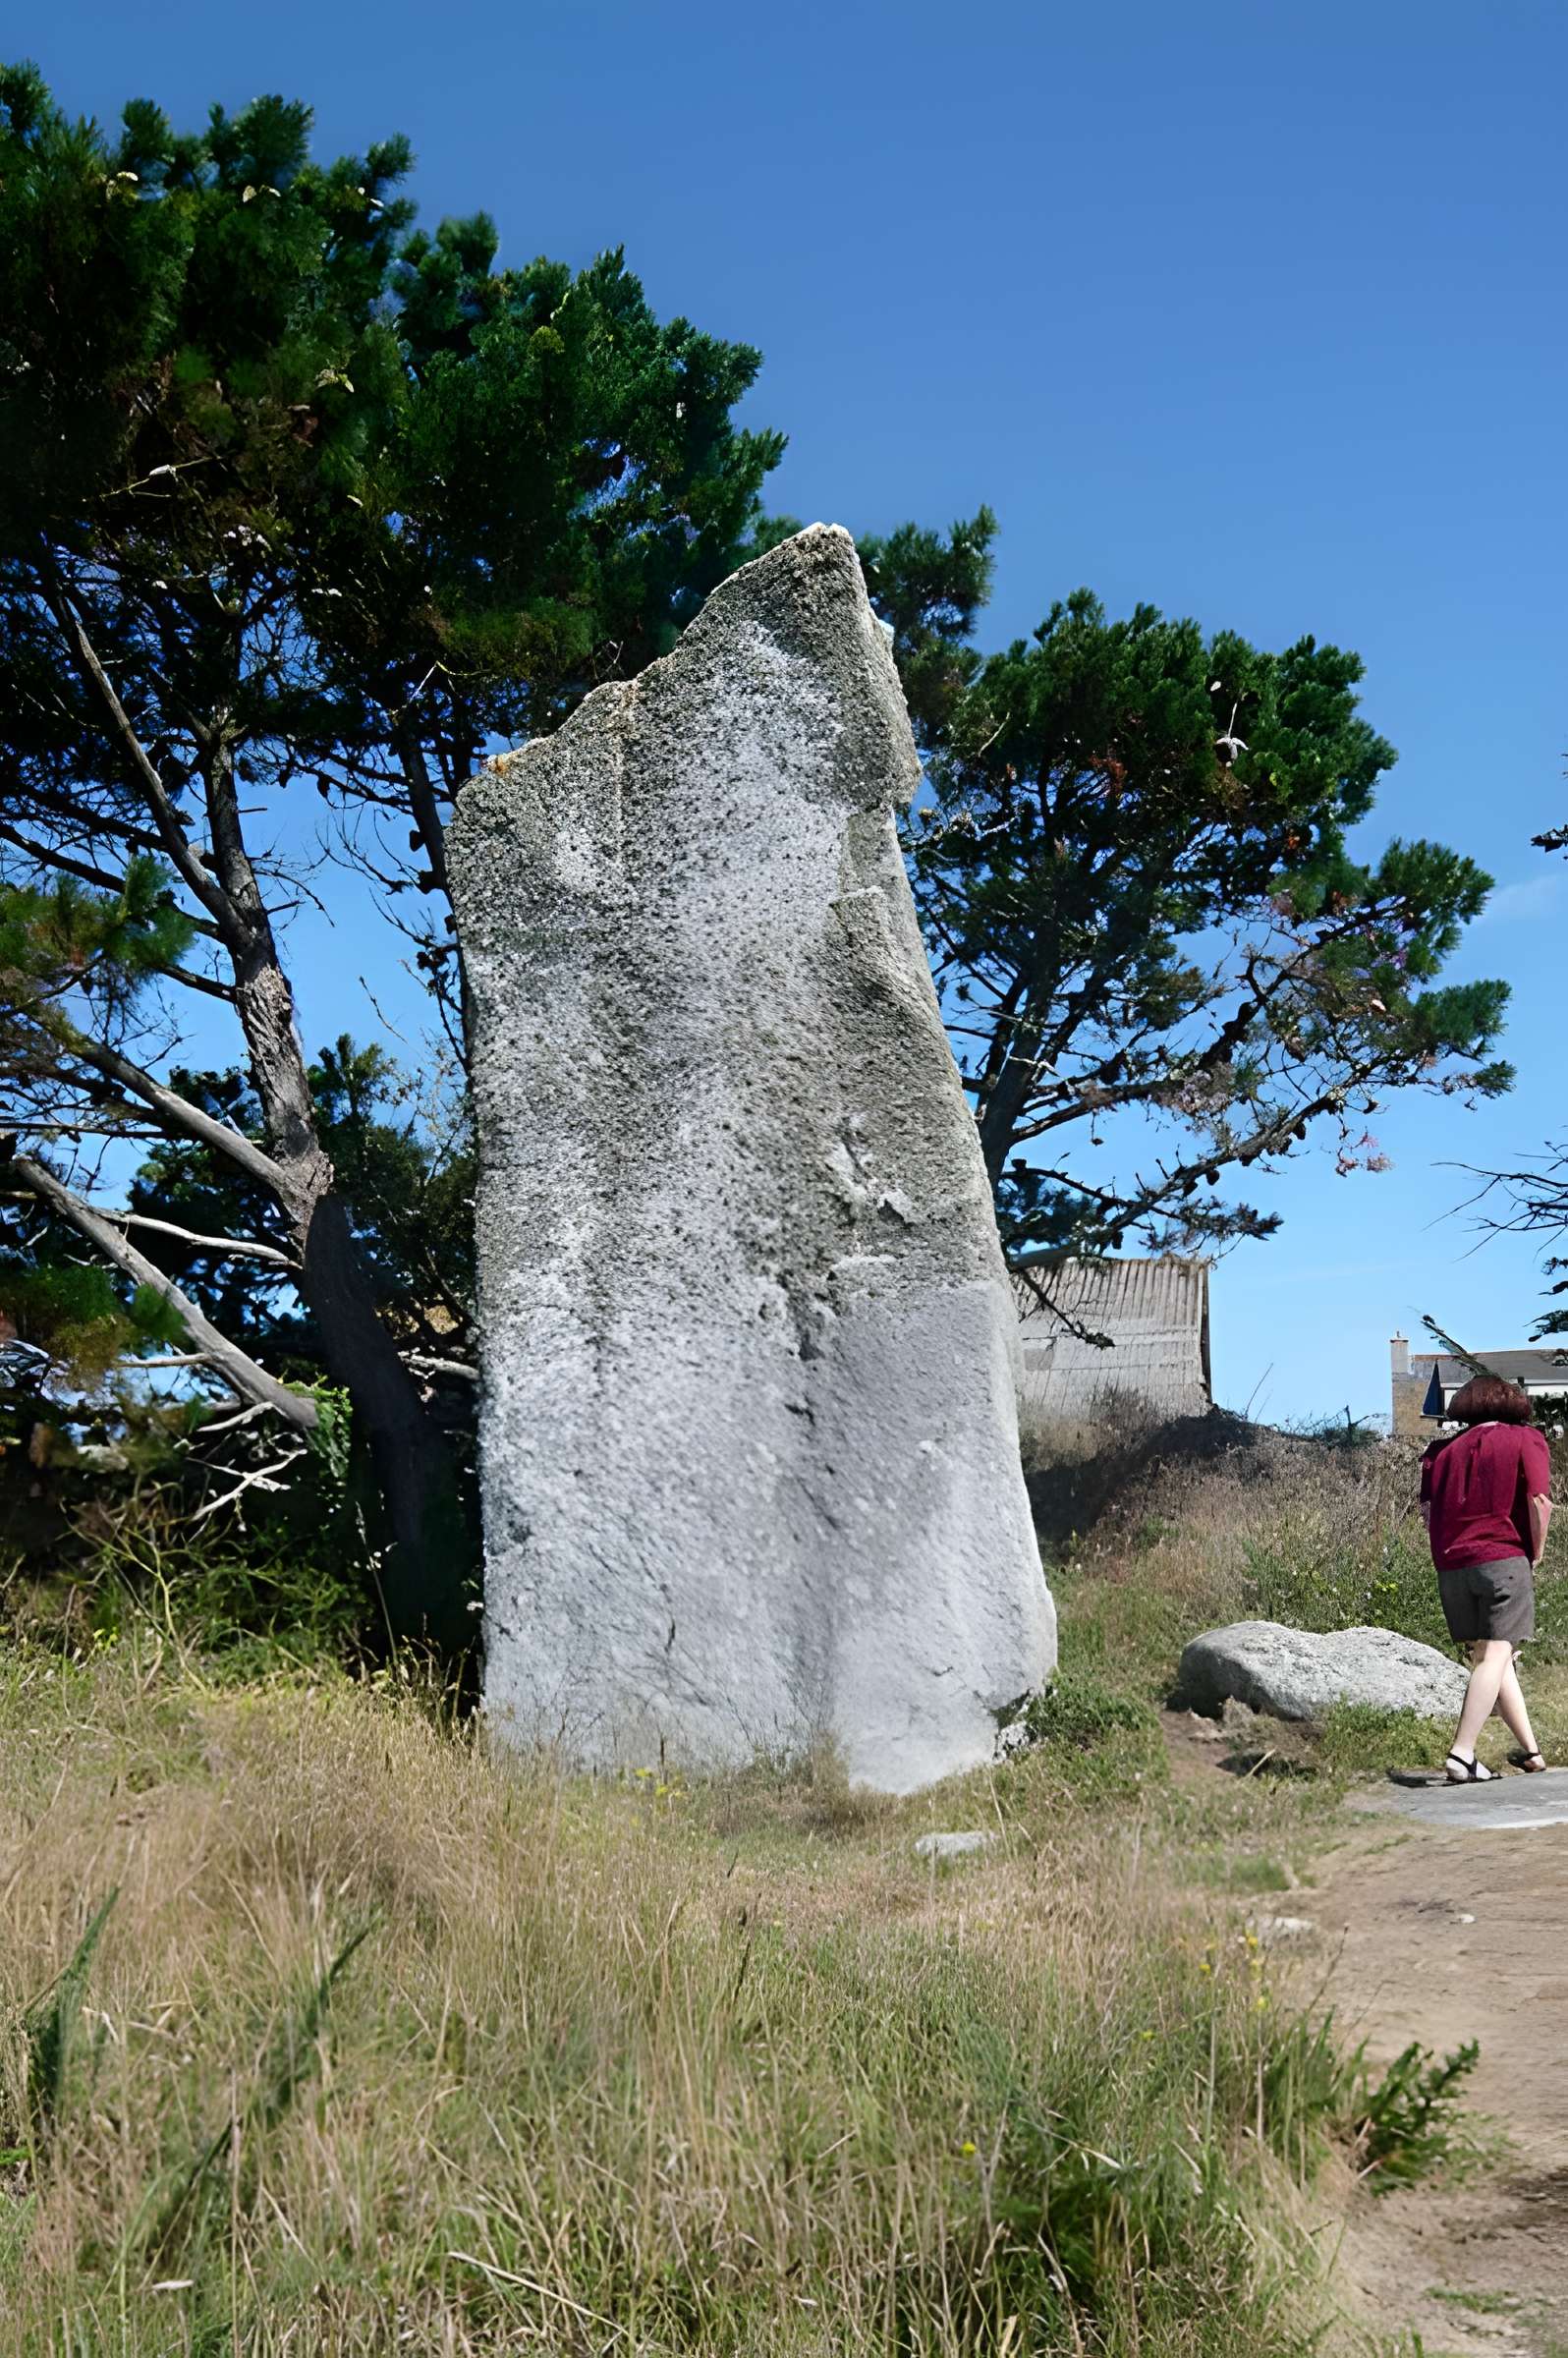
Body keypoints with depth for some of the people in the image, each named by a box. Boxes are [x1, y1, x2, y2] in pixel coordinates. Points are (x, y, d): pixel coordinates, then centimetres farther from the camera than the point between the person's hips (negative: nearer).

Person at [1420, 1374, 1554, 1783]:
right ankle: (1462, 1755, -16)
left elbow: (1427, 1511, 11)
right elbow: (1539, 1501, -7)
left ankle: (1530, 1749, 17)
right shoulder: (1527, 1439, 5)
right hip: (1504, 1558, -4)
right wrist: (1535, 1557, 3)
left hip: (1450, 1566, 4)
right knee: (1496, 1655, -5)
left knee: (1488, 1655, 14)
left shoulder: (1441, 1450, 16)